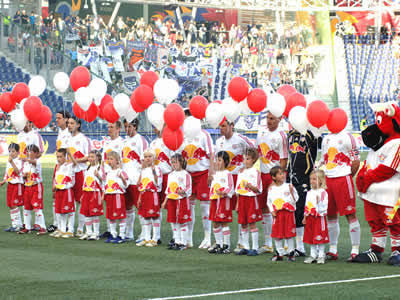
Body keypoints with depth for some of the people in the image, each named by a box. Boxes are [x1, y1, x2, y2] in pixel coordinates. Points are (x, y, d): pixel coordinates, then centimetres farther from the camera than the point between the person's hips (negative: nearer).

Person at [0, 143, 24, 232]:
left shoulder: (19, 161, -8)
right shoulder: (9, 160, 15)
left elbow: (18, 171, -22)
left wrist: (12, 162, -29)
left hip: (17, 184, -8)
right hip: (10, 184, 8)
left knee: (14, 205, -11)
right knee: (10, 205, 8)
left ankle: (18, 225, -4)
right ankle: (14, 224, 14)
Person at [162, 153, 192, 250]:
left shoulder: (185, 175, -7)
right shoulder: (170, 175, 13)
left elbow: (189, 189, -9)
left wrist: (183, 192, -28)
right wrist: (165, 201, 16)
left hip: (182, 200, -7)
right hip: (171, 201, 7)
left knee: (182, 222, -3)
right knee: (173, 222, 9)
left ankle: (183, 243, 2)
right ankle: (176, 241, 17)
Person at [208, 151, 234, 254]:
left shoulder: (227, 174, -7)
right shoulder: (215, 174, 15)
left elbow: (231, 188, -12)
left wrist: (223, 192, -26)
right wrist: (211, 195, 17)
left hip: (224, 200, -8)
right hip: (215, 201, 8)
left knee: (224, 223, -5)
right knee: (215, 223, 9)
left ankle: (226, 246, 0)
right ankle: (218, 244, 17)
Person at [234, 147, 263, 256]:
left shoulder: (255, 172, -6)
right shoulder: (241, 172, 12)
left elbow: (258, 189, -8)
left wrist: (250, 186, -24)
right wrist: (237, 203, 12)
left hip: (251, 199, -6)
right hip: (242, 199, 6)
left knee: (252, 223, -5)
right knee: (243, 224, 7)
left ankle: (255, 248, -1)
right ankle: (245, 247, 14)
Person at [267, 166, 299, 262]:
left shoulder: (288, 186, -2)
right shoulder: (272, 189, 5)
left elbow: (295, 199, -3)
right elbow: (269, 202, 12)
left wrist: (291, 192, -19)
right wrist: (272, 211, 0)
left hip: (288, 212, -3)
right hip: (277, 214, 3)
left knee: (289, 234, 1)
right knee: (277, 234, 6)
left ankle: (291, 253, 12)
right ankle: (279, 253, 17)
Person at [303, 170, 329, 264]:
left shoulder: (323, 192, -9)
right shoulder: (309, 193, 13)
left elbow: (324, 205, -13)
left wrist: (319, 202, -29)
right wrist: (305, 217, 15)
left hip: (319, 217, -7)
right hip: (310, 217, 7)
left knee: (320, 237, -2)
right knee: (310, 237, 9)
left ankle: (321, 255, 6)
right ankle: (313, 255, 18)